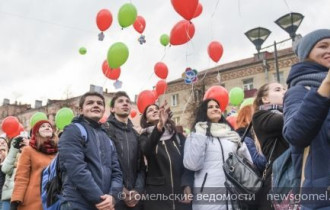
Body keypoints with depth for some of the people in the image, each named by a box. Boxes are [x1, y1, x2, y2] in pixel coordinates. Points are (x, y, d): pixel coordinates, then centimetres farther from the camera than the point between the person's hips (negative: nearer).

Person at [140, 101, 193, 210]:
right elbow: (146, 150, -20)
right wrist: (159, 126, -36)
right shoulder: (145, 137, 3)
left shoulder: (178, 136, 11)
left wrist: (187, 185, -10)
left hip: (181, 193, 2)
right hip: (157, 194, -2)